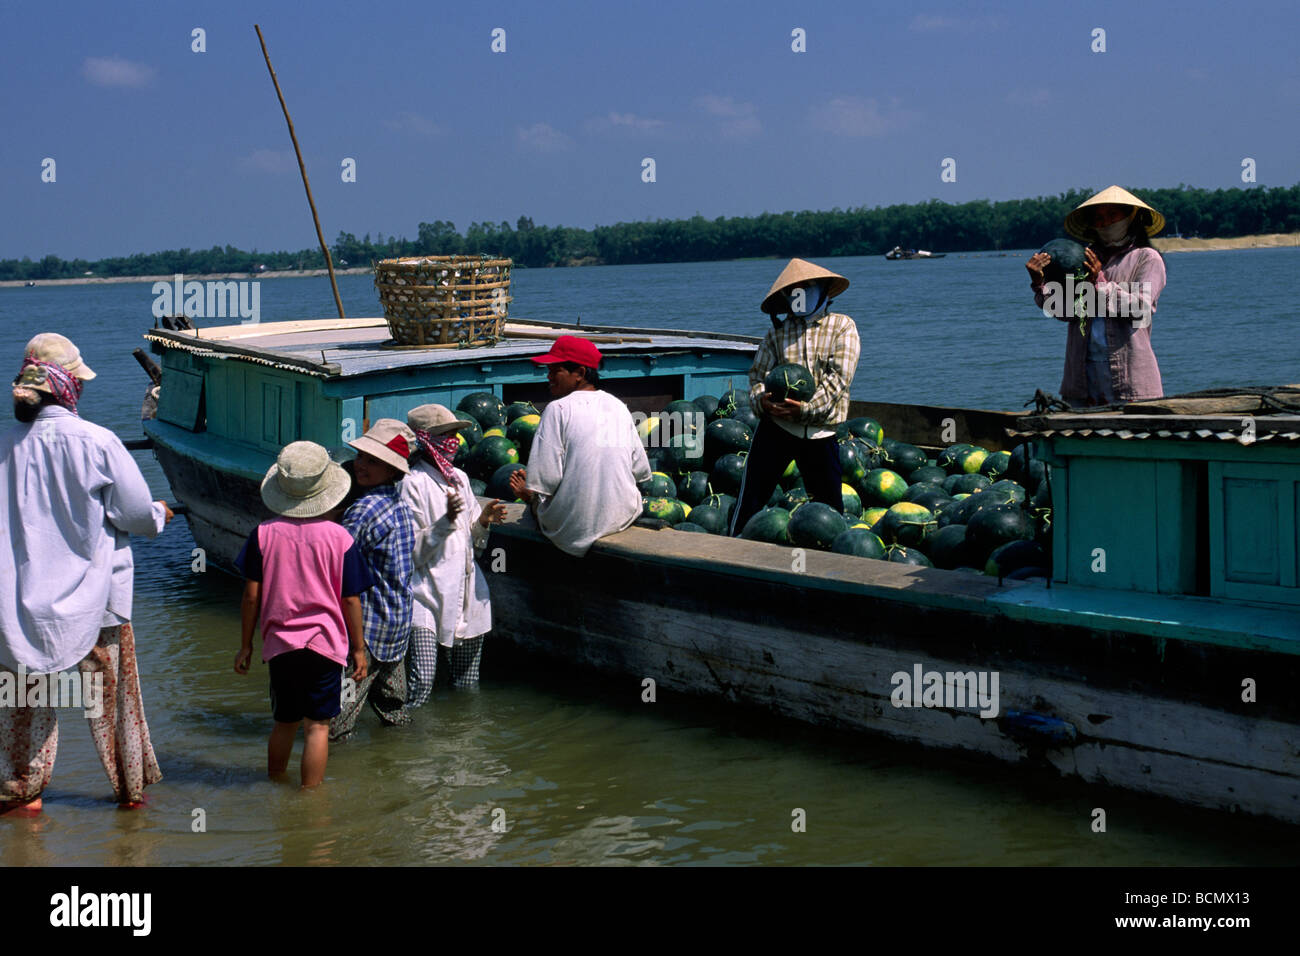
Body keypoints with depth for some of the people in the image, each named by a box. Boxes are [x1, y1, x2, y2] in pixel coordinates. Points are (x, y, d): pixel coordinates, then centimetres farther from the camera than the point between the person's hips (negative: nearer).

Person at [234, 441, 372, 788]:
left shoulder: (263, 534, -2)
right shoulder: (339, 537, -6)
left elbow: (252, 594, 0)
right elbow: (350, 600, -2)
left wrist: (246, 644, 11)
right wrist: (358, 648, 8)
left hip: (279, 644, 3)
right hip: (325, 643, -3)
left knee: (284, 722, 17)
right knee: (318, 725, 1)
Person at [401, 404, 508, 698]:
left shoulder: (460, 478, 14)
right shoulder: (414, 483, -8)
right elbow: (412, 552, -13)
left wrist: (483, 521, 0)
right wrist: (445, 521, -24)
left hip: (466, 591, 7)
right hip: (428, 593, -7)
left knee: (467, 685, 10)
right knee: (422, 680, -16)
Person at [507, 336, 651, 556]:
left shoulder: (558, 409, -11)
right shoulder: (619, 407, 8)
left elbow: (546, 478, -16)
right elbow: (641, 471, 11)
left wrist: (529, 494, 5)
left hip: (575, 529, -6)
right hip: (624, 517, 6)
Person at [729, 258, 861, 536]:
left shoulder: (843, 326, 2)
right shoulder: (778, 331, 11)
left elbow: (839, 377, -8)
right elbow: (759, 372, 8)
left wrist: (806, 408, -19)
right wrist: (761, 400, -16)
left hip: (820, 430, -1)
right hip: (776, 426, 2)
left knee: (829, 503, 5)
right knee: (751, 495, -1)